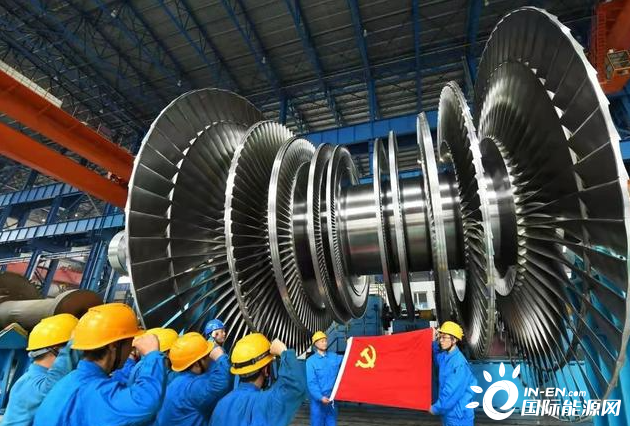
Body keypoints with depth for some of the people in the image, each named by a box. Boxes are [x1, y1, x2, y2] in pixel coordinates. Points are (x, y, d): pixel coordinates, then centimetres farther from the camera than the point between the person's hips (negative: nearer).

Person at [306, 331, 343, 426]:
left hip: (332, 398, 4)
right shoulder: (311, 361, -9)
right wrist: (320, 397, -22)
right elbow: (311, 382, -12)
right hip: (318, 399, -4)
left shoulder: (334, 357, 4)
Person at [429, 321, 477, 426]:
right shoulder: (444, 356, -1)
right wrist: (434, 342, 4)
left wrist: (436, 408, -15)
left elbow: (452, 391, -25)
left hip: (458, 414, -8)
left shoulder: (458, 363, -26)